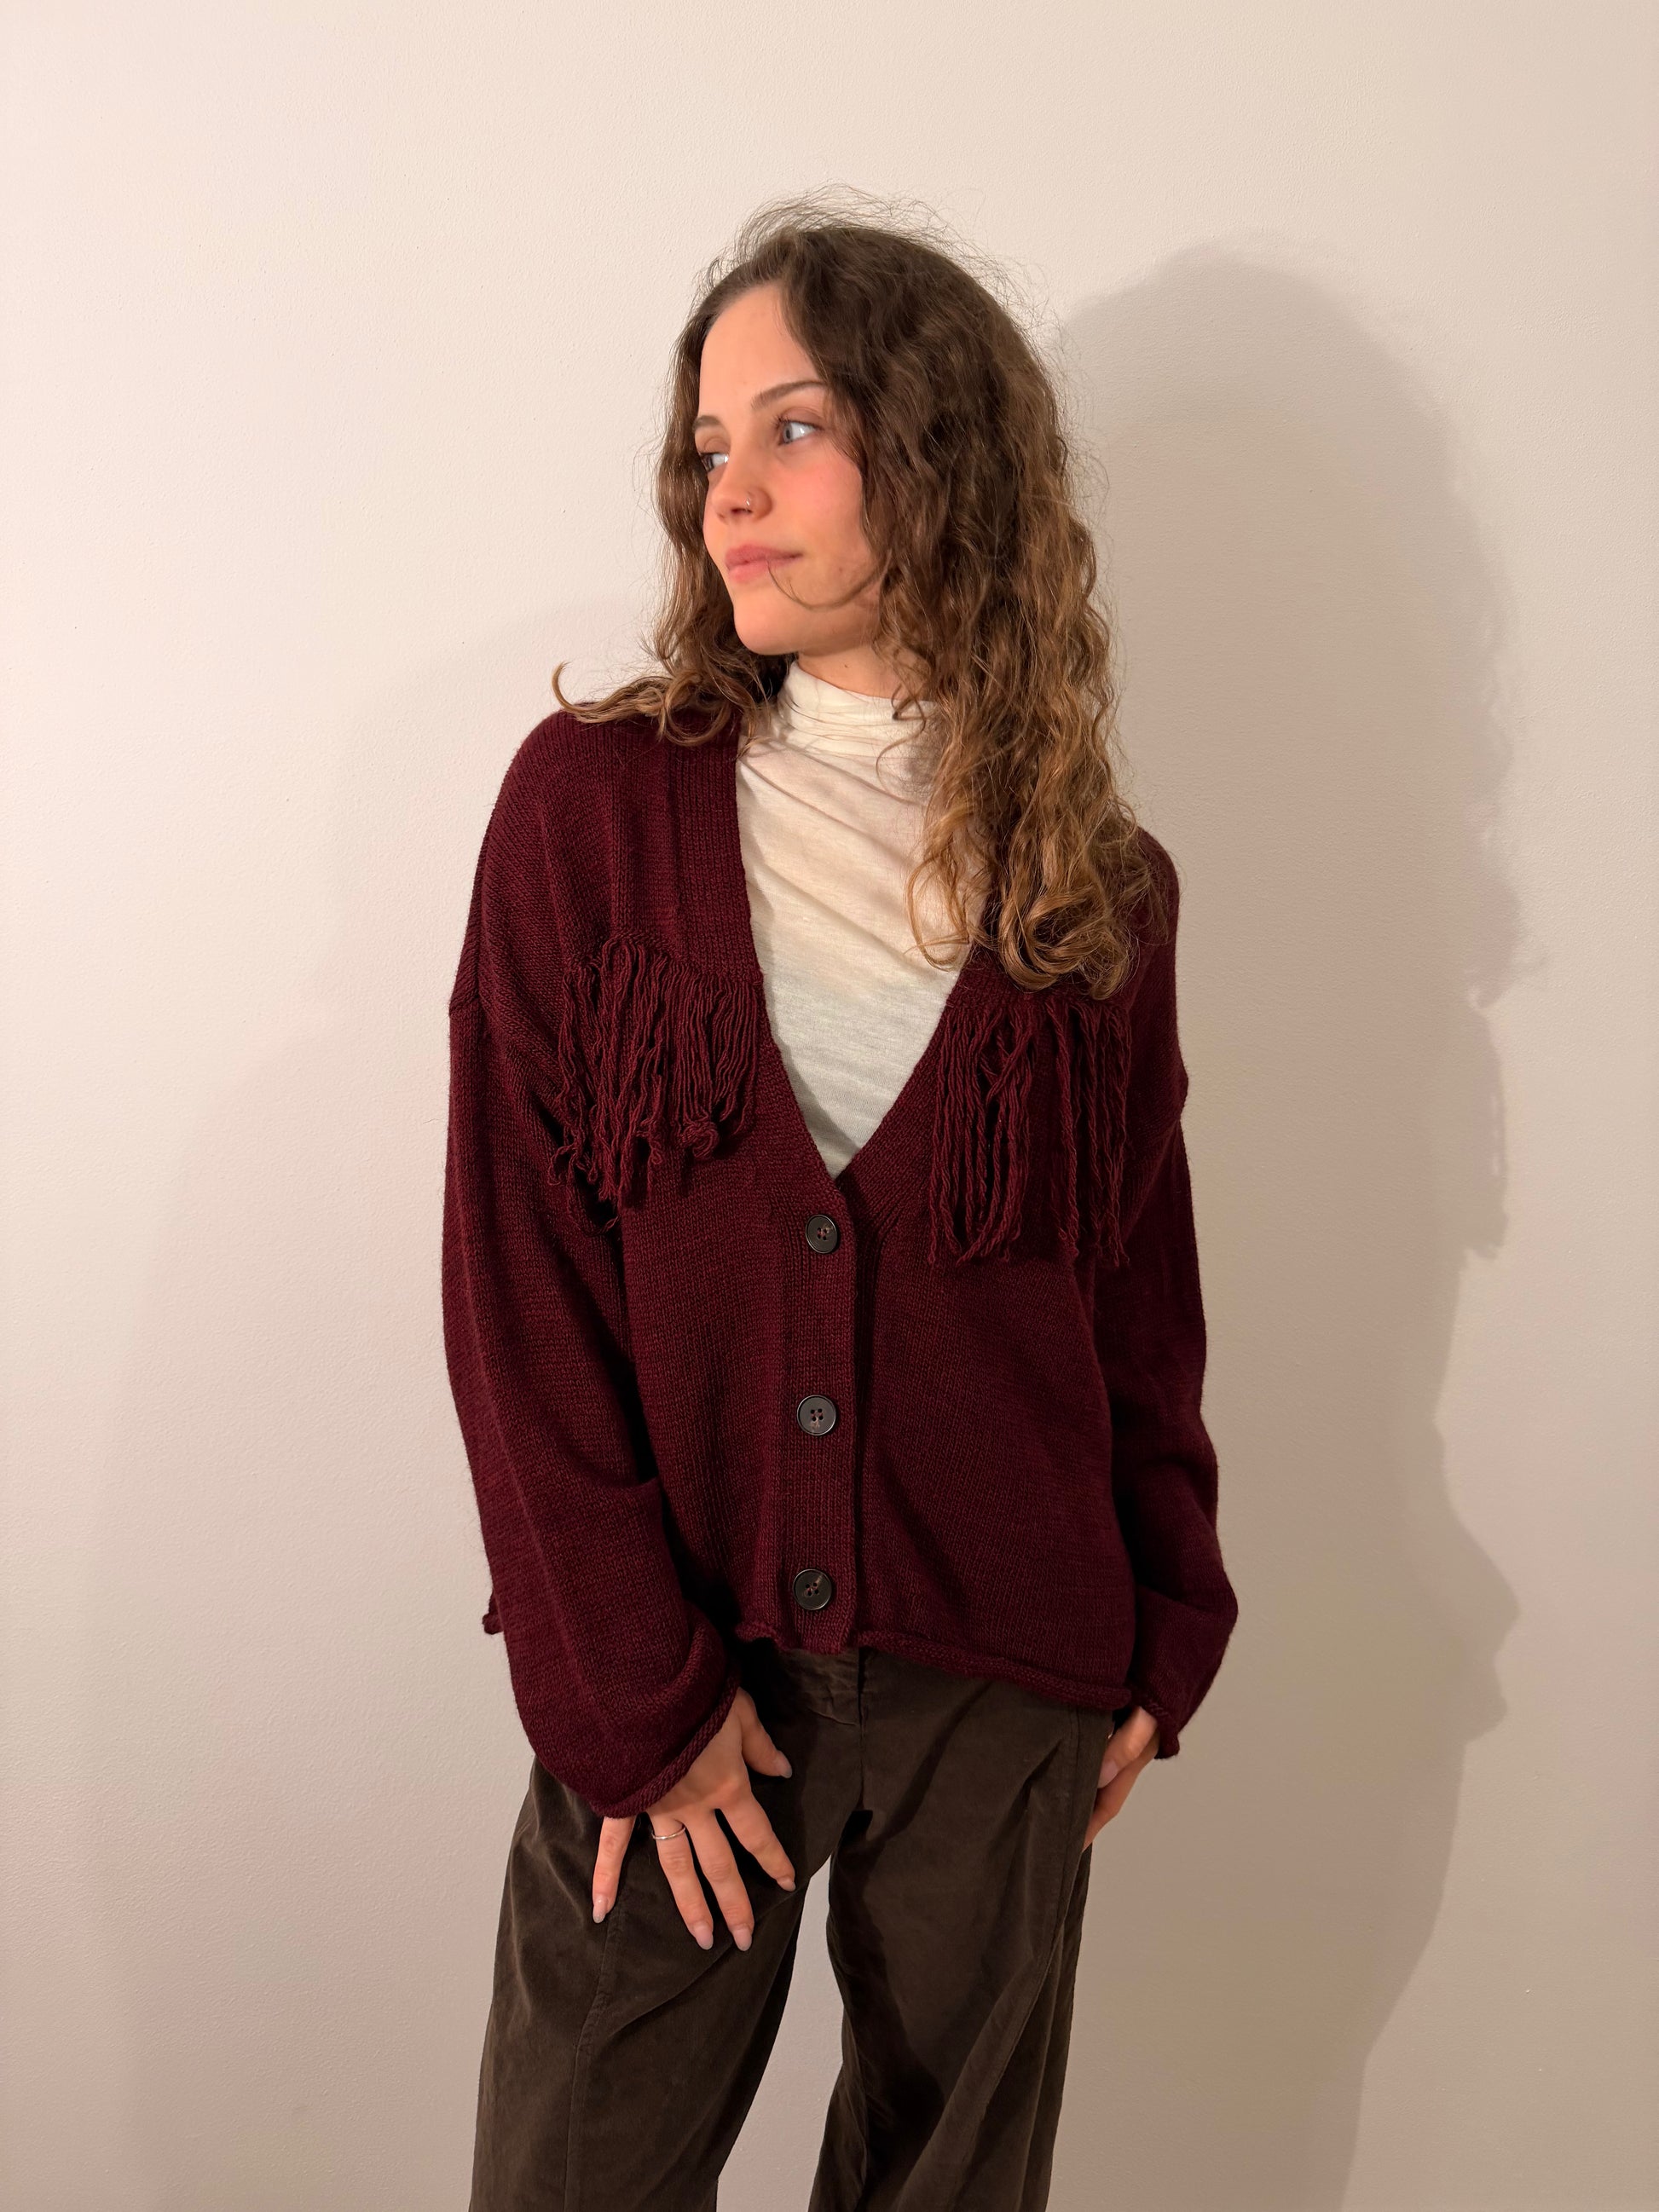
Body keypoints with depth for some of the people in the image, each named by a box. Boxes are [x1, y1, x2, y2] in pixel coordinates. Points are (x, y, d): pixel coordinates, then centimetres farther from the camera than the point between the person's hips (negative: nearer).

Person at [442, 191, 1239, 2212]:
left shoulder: (1100, 890, 0)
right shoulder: (591, 800, -4)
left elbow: (1142, 1290, 8)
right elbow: (517, 1275, -7)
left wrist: (1162, 1640, 8)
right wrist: (629, 1690, -9)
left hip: (1001, 1683, 1)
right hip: (669, 1665, -1)